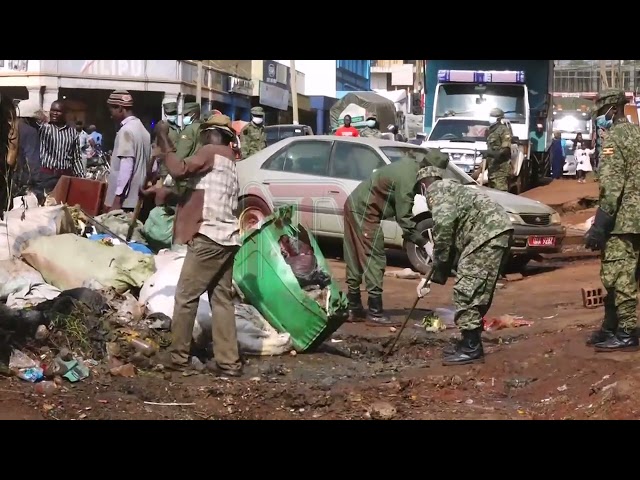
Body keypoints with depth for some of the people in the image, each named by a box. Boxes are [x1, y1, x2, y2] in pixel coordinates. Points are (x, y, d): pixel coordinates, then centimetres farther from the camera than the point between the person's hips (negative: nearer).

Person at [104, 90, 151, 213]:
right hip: (138, 197, 9)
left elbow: (126, 167, -19)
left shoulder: (126, 130, -13)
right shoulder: (142, 129, 13)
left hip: (125, 199, -9)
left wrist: (117, 198, -20)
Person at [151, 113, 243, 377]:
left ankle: (178, 356, 5)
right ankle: (228, 361, 5)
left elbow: (179, 170, -17)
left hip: (209, 237, -9)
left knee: (185, 297, -1)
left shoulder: (212, 152, -5)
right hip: (225, 238, 9)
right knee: (221, 299, 7)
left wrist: (165, 142, -6)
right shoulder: (227, 162, 23)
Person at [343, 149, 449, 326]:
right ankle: (375, 314, -5)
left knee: (356, 261, 13)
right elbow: (404, 218, -20)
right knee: (374, 260, -6)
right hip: (364, 211, -10)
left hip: (355, 204, 10)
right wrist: (424, 244, -18)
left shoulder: (409, 164, 8)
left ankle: (354, 309, 20)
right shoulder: (408, 179, -22)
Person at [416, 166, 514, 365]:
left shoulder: (436, 191, 3)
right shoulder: (450, 190, 33)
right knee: (477, 291, 16)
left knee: (467, 289, -7)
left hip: (488, 233, -10)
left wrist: (436, 271, -3)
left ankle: (471, 348, -4)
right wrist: (434, 276, 29)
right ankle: (470, 344, 23)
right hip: (496, 232, 10)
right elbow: (452, 236, 32)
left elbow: (443, 226, -14)